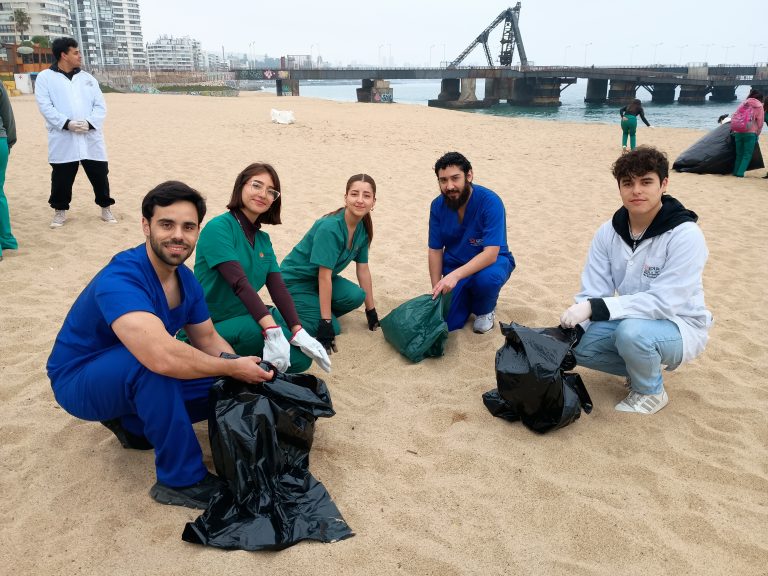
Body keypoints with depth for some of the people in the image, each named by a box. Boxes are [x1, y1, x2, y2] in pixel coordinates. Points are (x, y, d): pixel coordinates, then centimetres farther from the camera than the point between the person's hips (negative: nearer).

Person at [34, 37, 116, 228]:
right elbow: (45, 106, -6)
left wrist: (89, 123, -12)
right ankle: (60, 211, 21)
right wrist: (67, 123, -18)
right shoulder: (45, 77, 4)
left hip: (91, 138, 3)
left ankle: (106, 208, 19)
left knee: (100, 175, 5)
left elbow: (100, 106, 6)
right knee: (61, 178, 5)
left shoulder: (87, 78, 14)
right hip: (62, 140, -2)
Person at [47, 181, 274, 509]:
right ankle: (182, 480, -21)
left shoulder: (186, 279, -6)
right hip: (78, 380, -7)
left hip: (137, 381, 8)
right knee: (152, 360, -38)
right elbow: (163, 356, -47)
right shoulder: (120, 279, -33)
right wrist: (233, 367, -32)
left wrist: (246, 373, -16)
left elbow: (208, 340, 3)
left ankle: (132, 423, 13)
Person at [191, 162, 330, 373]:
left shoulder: (263, 239, 8)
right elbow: (240, 283, -27)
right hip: (211, 326, -7)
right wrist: (272, 330, -37)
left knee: (301, 357, -9)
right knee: (259, 331, -35)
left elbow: (278, 287, -1)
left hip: (246, 317, 7)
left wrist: (299, 332, -15)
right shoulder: (218, 228, -15)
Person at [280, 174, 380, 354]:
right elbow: (324, 276, -29)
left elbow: (363, 269, 2)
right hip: (295, 280, -7)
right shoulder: (329, 227, -28)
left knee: (356, 296, -21)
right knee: (333, 328, -19)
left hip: (318, 280, 7)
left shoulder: (363, 228, -5)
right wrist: (326, 324, -30)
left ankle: (315, 310, 3)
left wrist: (371, 311, 5)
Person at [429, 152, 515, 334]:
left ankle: (485, 310, -3)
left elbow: (490, 254, -31)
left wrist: (455, 275, -42)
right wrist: (437, 290, -12)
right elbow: (435, 250, -4)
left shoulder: (490, 202, -25)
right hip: (454, 265, 4)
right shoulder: (438, 206, -10)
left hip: (492, 261, -3)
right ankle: (468, 296, 24)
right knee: (448, 323, -10)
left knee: (487, 278, -39)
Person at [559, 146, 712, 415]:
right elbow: (592, 293, -9)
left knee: (631, 330, -36)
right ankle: (645, 366, 10)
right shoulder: (608, 232, -6)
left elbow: (664, 301, -29)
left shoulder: (685, 235, -22)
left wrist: (595, 308, -37)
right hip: (631, 319, 6)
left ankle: (651, 391, -4)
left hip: (680, 326, -5)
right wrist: (569, 330, -26)